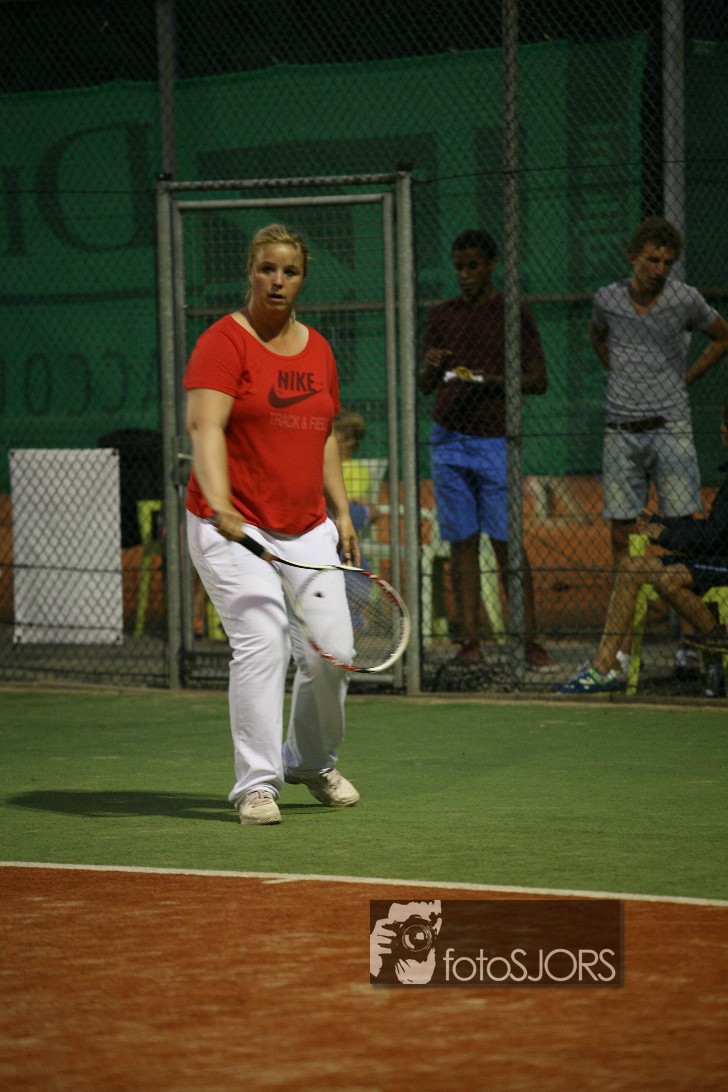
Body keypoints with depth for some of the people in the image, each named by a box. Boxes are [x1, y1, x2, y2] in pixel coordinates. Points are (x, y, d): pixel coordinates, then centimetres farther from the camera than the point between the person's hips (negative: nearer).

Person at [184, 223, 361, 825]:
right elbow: (204, 425, -22)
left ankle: (313, 761, 26)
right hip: (233, 528, -6)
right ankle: (257, 783, -12)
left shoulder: (318, 350, 12)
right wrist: (219, 503, -36)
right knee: (261, 638, -20)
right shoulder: (224, 342, -9)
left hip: (307, 529, 6)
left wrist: (342, 512, 15)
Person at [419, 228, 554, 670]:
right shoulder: (442, 315, 13)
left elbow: (539, 379, -1)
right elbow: (426, 385, 16)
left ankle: (529, 640, -4)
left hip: (495, 442, -3)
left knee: (508, 545, -6)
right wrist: (430, 368, -7)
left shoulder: (514, 314, 2)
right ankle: (471, 640, 2)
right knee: (462, 542, 2)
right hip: (448, 440, 3)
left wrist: (492, 380, -17)